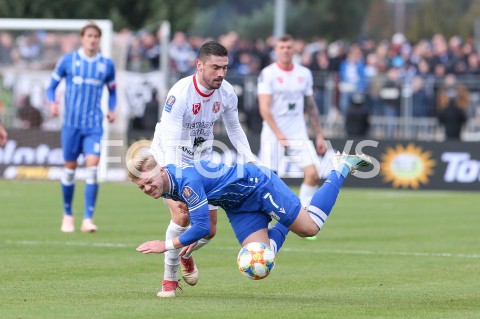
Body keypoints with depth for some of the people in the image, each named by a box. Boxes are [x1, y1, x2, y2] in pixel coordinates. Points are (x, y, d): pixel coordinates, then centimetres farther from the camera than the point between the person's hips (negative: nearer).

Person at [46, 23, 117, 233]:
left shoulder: (107, 64, 6)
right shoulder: (68, 60, 2)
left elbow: (112, 91, 18)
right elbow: (52, 85, 8)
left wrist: (112, 110, 0)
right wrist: (52, 103, -11)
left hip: (94, 125, 0)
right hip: (71, 123, 0)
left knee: (92, 165, -15)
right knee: (70, 166, 6)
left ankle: (88, 219, -14)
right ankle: (68, 215, 24)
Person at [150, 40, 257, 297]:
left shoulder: (226, 93, -12)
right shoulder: (180, 93, -30)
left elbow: (234, 129, 8)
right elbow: (170, 143, -35)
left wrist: (250, 158, -5)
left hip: (202, 158, 5)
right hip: (170, 158, -5)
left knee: (209, 229, 3)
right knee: (182, 215, -25)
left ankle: (186, 255, 38)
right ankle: (169, 277, -5)